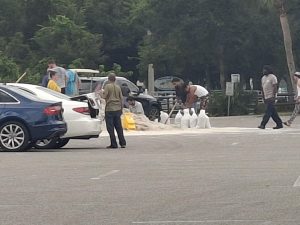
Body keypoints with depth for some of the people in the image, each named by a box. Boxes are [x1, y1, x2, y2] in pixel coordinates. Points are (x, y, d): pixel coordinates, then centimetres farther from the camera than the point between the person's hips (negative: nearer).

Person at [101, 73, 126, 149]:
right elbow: (121, 98, 12)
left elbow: (104, 96, -14)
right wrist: (121, 109, 20)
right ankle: (123, 143, 8)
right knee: (119, 127, 10)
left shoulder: (108, 86, -8)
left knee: (110, 128, -1)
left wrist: (102, 93, 8)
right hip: (117, 109, 5)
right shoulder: (118, 87, 8)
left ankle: (113, 144, -3)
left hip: (110, 109, -5)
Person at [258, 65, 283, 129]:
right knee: (273, 112, 8)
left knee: (268, 112, -12)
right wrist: (263, 97, 15)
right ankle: (279, 124, 13)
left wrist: (274, 96, -18)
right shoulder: (263, 78, 17)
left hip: (271, 97, -8)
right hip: (266, 98, 8)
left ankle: (263, 124, -17)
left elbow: (275, 87, -12)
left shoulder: (272, 77, -7)